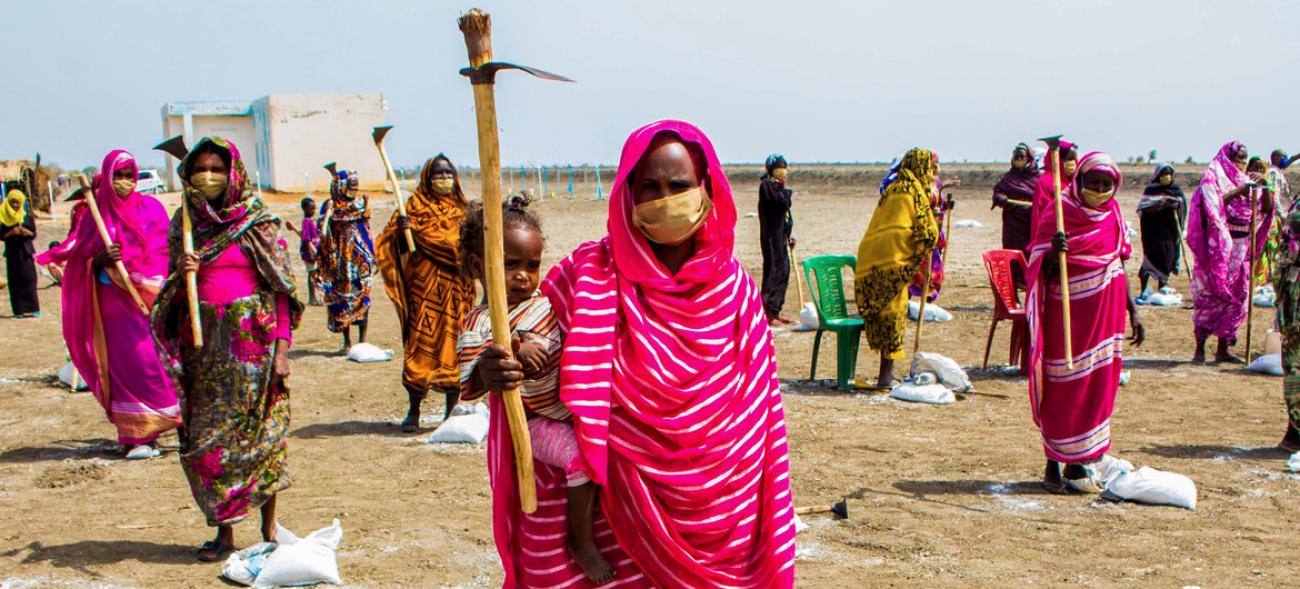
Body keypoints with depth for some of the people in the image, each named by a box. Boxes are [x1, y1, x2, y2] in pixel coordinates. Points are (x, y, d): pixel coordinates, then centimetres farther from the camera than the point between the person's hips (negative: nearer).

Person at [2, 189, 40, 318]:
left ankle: (32, 308, -8)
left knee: (28, 278, -8)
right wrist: (12, 232, -14)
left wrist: (27, 232, -13)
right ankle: (19, 310, 0)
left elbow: (34, 234, 8)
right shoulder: (4, 217, 6)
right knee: (15, 280, -2)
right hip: (12, 252, 0)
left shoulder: (28, 216, 6)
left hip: (25, 251, 0)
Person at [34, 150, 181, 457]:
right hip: (115, 302, 1)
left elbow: (164, 250, 2)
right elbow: (79, 259, 8)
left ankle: (184, 422, -3)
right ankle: (137, 435, -1)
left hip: (151, 298, 0)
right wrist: (100, 259, -14)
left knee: (167, 357, -8)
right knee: (128, 363, -3)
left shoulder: (150, 207, 7)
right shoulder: (94, 214, 9)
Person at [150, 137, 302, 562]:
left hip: (252, 338, -4)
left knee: (258, 432, 0)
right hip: (204, 343, 4)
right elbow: (174, 293, 14)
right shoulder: (185, 224, 10)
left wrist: (281, 346, -11)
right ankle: (224, 531, 12)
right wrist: (180, 273, -9)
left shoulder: (257, 222, -2)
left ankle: (269, 527, 10)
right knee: (206, 437, 3)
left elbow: (281, 287, -4)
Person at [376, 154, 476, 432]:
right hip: (424, 286, -3)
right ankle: (413, 411, 3)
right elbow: (401, 248, -4)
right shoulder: (415, 205, 3)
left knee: (453, 346, 2)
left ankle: (451, 410, 10)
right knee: (421, 344, -5)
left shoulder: (461, 209, 14)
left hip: (456, 289, 3)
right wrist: (401, 231, -23)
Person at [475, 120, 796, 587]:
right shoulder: (588, 274, -7)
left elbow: (759, 415, 5)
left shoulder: (734, 288, 0)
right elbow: (525, 353, -4)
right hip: (611, 510, -2)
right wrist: (493, 370, -28)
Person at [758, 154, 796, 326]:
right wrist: (785, 190, -3)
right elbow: (783, 203, -22)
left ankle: (775, 312, 17)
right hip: (772, 236, -10)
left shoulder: (775, 185, 19)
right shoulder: (766, 184, -12)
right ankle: (769, 313, -7)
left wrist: (788, 235, 19)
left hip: (780, 236, 10)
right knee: (774, 270, -9)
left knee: (783, 271, 11)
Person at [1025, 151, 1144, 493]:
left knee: (1098, 386, 6)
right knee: (1063, 390, -2)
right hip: (1067, 313, -5)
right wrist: (1054, 252, -32)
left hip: (1105, 313, 6)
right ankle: (1054, 465, 5)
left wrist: (1133, 313, 15)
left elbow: (1118, 269, 16)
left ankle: (1079, 462, 15)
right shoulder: (1056, 215, -8)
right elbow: (1043, 273, -11)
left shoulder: (1113, 216, 9)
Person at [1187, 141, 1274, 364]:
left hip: (1240, 248, 6)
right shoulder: (1213, 177, -1)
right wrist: (1238, 192, -19)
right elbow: (1212, 205, -16)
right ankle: (1200, 349, -2)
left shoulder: (1247, 182, 16)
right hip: (1217, 246, -6)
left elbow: (1266, 209, 9)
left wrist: (1264, 189, -7)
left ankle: (1223, 350, 11)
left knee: (1234, 297, 5)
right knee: (1209, 295, -6)